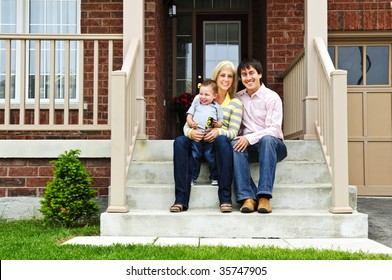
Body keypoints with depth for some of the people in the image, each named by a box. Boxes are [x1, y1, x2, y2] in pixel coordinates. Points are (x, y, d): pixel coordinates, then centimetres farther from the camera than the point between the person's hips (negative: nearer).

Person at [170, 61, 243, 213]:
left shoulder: (235, 103, 9)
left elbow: (233, 132, -1)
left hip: (220, 146, -2)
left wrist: (219, 132, -24)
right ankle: (181, 199, -32)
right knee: (179, 141, -30)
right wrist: (191, 132, -20)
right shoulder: (199, 99, 12)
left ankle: (225, 198, -34)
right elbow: (187, 125, 6)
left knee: (222, 139, -37)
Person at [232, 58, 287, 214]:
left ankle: (264, 196, -42)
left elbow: (274, 129, -12)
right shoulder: (238, 98, 14)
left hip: (272, 145, -3)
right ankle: (247, 197, -38)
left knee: (267, 139, -38)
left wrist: (250, 138, -24)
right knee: (235, 145, -31)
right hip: (248, 145, 3)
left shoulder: (272, 97, -2)